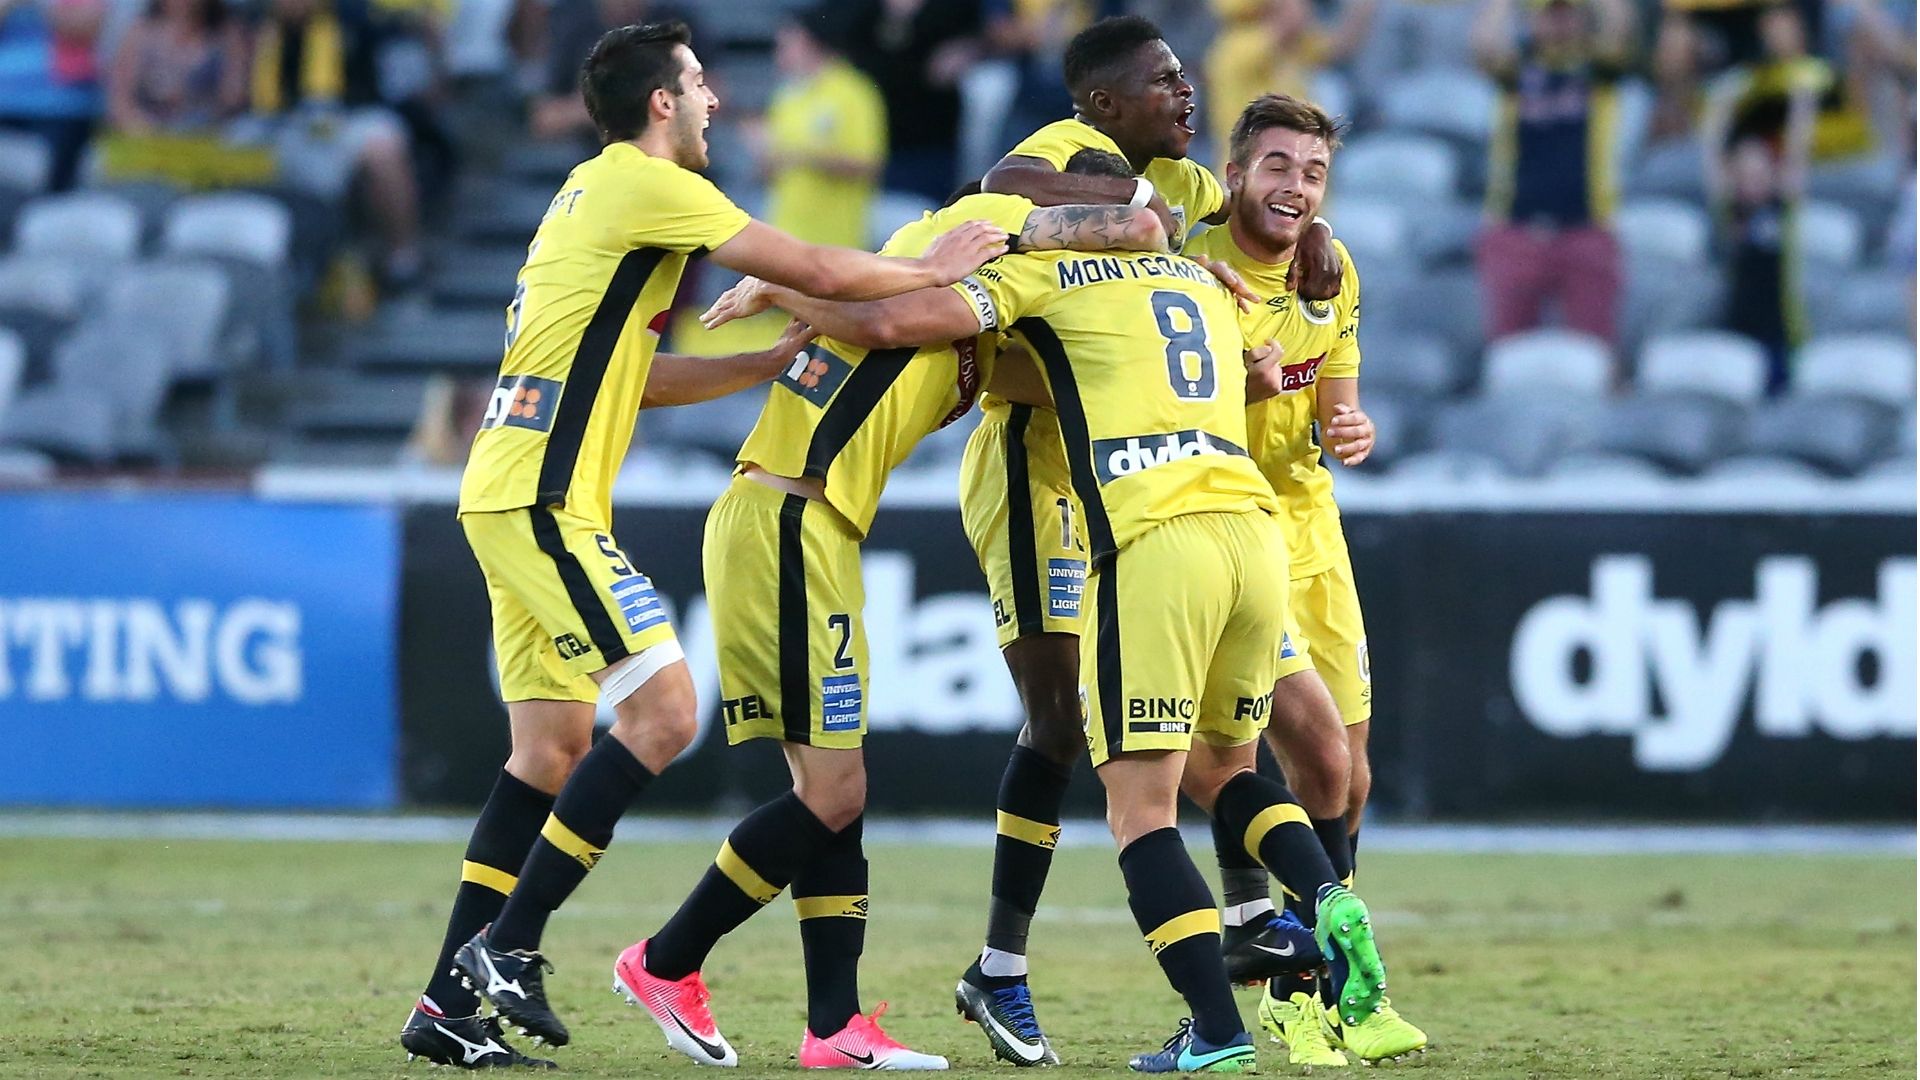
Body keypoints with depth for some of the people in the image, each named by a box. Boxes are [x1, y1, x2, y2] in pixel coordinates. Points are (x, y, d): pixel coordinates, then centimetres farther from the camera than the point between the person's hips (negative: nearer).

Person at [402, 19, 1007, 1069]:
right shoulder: (645, 186, -9)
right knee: (662, 710, -14)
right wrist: (930, 270, 7)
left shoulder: (594, 192, 21)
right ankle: (507, 944, -13)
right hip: (543, 501, -10)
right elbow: (819, 270, -9)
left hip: (514, 499, 10)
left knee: (553, 746, 8)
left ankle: (451, 1001, 7)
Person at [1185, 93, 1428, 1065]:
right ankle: (1310, 985, -4)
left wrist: (1348, 430, -10)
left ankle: (1318, 990, 24)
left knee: (1344, 785, 9)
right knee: (1321, 758, -18)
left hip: (1308, 525, 7)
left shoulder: (1331, 271, 3)